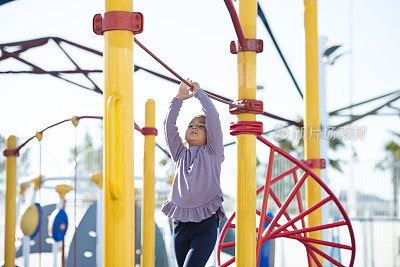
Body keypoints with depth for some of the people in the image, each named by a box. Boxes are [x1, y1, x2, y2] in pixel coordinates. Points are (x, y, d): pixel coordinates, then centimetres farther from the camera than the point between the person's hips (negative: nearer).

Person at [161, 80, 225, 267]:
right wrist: (179, 98, 5)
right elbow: (169, 125, 10)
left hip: (206, 225, -4)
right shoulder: (180, 155, 17)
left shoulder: (212, 153, 8)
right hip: (181, 224, 5)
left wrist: (199, 93, 6)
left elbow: (213, 118, -1)